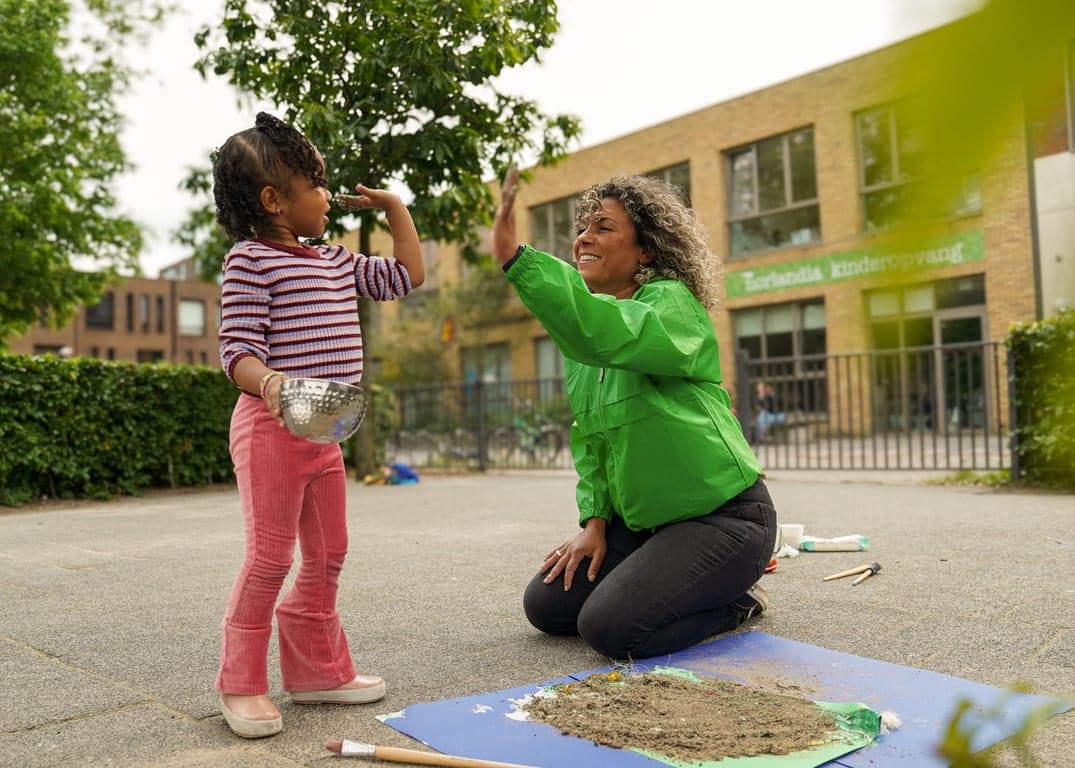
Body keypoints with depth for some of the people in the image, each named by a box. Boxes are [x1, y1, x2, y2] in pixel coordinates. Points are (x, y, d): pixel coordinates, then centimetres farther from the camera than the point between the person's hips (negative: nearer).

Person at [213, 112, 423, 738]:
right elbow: (239, 350, -15)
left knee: (328, 554, 13)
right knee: (270, 556, -4)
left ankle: (317, 670, 26)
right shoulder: (251, 260, -8)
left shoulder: (338, 261, 16)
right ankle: (243, 684, 13)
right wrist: (268, 381, -36)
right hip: (272, 426, -8)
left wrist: (396, 208, 22)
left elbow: (407, 276, 22)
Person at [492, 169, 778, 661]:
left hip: (722, 515, -8)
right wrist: (595, 520, 0)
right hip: (642, 520, 8)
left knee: (610, 627, -22)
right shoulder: (580, 338, 8)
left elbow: (604, 334, -39)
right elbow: (588, 439, 12)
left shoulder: (671, 302, -15)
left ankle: (735, 601, 6)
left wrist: (514, 257, -45)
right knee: (545, 605, 3)